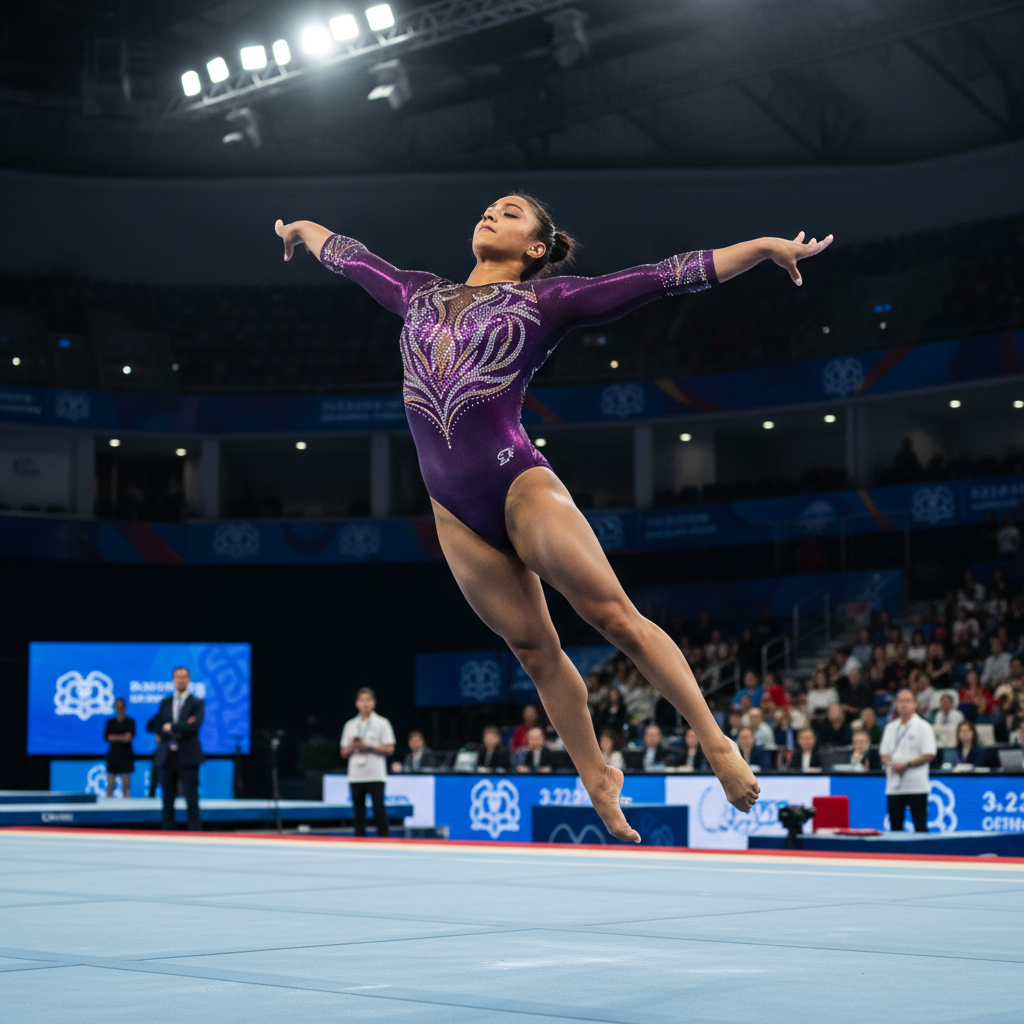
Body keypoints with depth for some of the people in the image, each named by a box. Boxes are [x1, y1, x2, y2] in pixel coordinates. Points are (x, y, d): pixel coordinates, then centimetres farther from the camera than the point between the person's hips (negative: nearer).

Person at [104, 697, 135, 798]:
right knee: (110, 786, -4)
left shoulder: (130, 721, 6)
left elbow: (130, 736, -6)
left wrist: (115, 737, -7)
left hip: (126, 755, -1)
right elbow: (107, 737, 0)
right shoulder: (110, 722, 11)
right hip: (113, 755, 1)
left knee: (126, 786, -3)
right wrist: (122, 737, -8)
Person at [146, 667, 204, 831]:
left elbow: (195, 725, -14)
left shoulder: (197, 703, 3)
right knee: (167, 801, 6)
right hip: (166, 756, 4)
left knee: (191, 800, -6)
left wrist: (171, 727, -7)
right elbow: (151, 726, 5)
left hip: (187, 757, -4)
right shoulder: (165, 703, 14)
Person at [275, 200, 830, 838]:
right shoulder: (420, 295, 18)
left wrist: (765, 246, -4)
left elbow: (664, 277, 0)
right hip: (455, 511, 4)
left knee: (616, 618, -8)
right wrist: (302, 227, 50)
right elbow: (350, 257, 35)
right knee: (534, 649, 10)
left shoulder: (546, 302, 5)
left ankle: (717, 744, 0)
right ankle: (597, 779, 21)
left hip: (521, 486, -4)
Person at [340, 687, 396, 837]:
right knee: (358, 811, 4)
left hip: (376, 776, -4)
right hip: (356, 776, 4)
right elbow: (344, 753, 14)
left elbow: (389, 749, -3)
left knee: (379, 810, -7)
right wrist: (352, 746, -7)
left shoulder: (382, 723, 3)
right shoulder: (350, 725, 14)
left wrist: (369, 746, -11)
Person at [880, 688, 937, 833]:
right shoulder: (891, 727, 15)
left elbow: (929, 755, -7)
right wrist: (889, 763, -6)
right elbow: (884, 753, 17)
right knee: (895, 824, 5)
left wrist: (907, 764, -16)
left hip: (916, 786, -5)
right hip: (894, 785, 5)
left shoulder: (923, 727, -1)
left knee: (920, 826, -4)